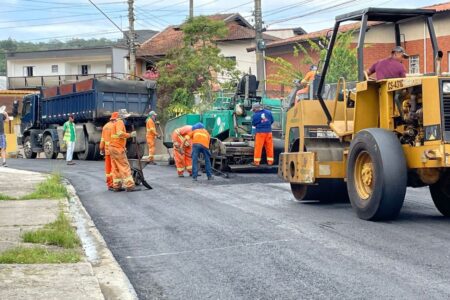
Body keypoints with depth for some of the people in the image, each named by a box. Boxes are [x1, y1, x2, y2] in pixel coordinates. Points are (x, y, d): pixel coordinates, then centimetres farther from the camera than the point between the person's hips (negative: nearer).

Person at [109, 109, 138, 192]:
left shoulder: (116, 122, 21)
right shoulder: (120, 122, -10)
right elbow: (119, 133, -26)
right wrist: (130, 135, -22)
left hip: (113, 147, 10)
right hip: (118, 148, -10)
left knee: (116, 168, 10)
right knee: (125, 167, -9)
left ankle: (116, 186, 11)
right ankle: (129, 186, -12)